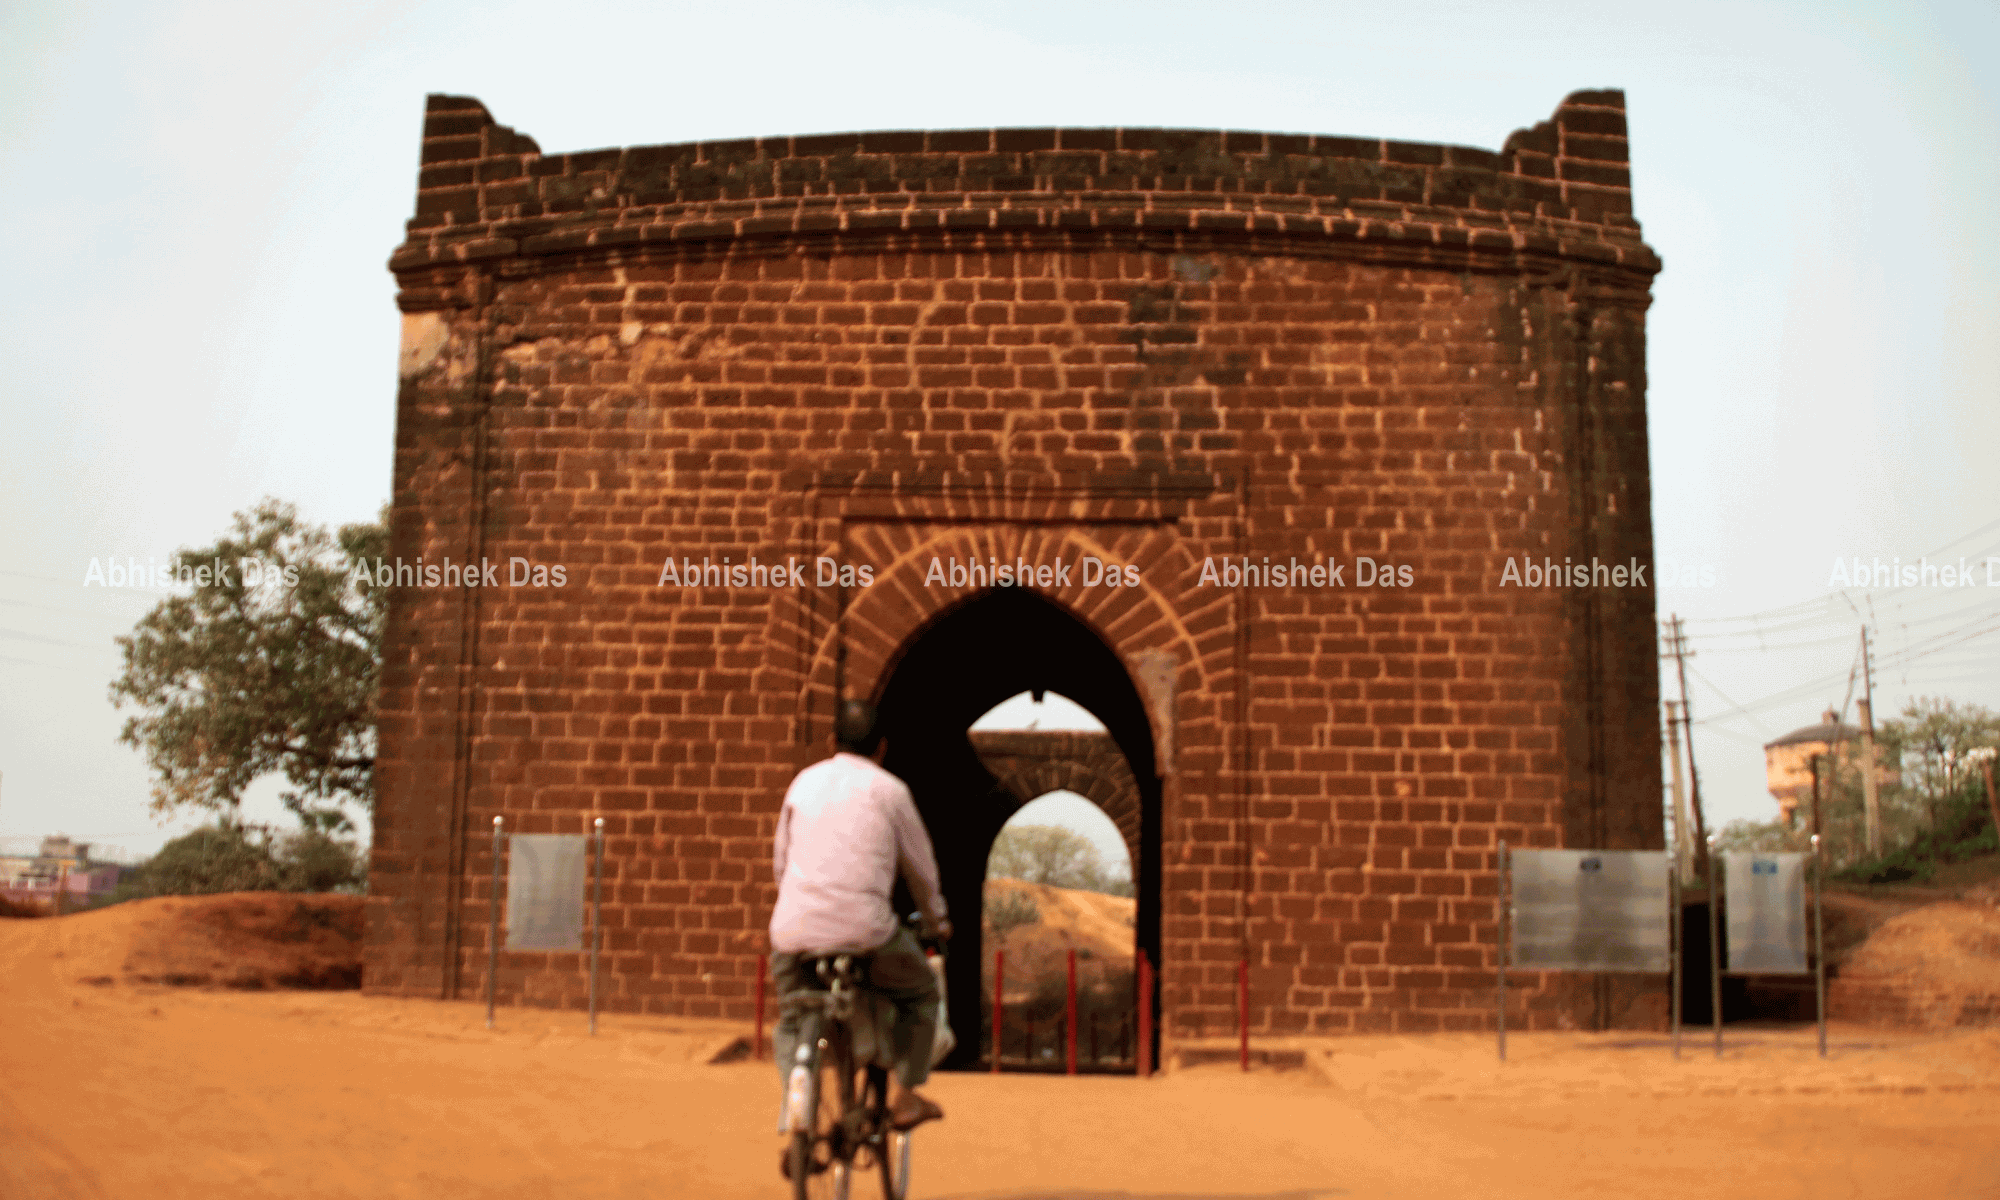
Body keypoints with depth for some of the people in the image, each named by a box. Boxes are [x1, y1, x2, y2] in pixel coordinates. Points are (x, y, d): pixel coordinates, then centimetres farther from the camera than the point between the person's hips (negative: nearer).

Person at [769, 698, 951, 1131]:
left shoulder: (804, 781, 16)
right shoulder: (889, 789, 5)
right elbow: (920, 866, 13)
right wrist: (936, 921, 31)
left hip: (793, 928, 3)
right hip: (863, 928, -3)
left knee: (792, 1019, 26)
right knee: (920, 992, 23)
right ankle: (903, 1096, 19)